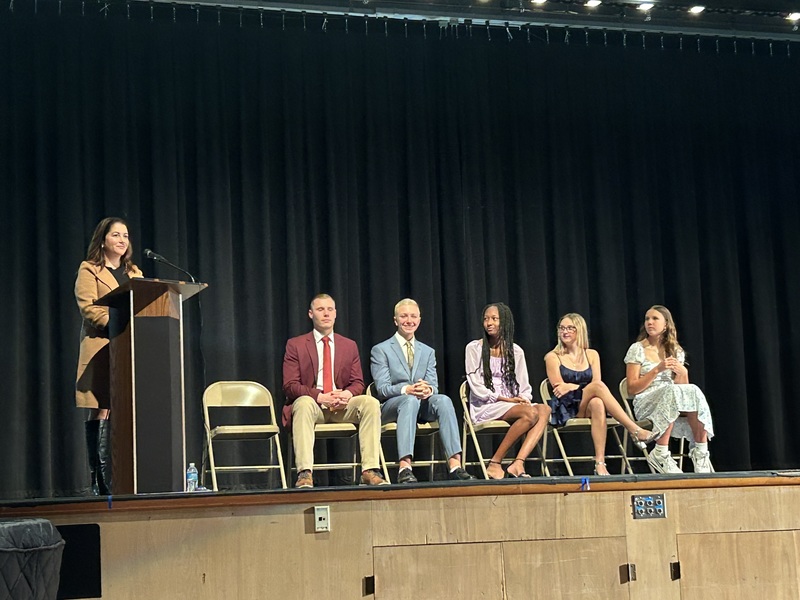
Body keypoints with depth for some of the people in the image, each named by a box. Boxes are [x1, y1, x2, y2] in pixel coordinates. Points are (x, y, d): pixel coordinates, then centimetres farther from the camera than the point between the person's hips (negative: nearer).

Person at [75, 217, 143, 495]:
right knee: (102, 412, -8)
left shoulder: (135, 273, 23)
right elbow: (88, 307, -8)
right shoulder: (89, 270, 5)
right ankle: (99, 482, -6)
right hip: (102, 349, -5)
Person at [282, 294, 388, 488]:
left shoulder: (349, 346, 15)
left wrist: (347, 394, -16)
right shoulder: (295, 345, 5)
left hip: (342, 406, 3)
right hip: (312, 404, -3)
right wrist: (320, 397, -20)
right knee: (304, 403, -38)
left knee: (371, 403, -25)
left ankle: (370, 470, -29)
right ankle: (305, 474, -45)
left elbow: (358, 383, 11)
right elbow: (290, 386, -4)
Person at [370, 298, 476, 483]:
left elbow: (433, 385, 8)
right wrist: (407, 390, -25)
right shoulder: (380, 350, 6)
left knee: (443, 399, -30)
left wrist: (428, 390, -19)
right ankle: (404, 468, -52)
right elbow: (382, 388, -5)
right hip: (390, 407, -4)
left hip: (421, 405, 4)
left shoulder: (428, 352, 20)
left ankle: (455, 465, -42)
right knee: (410, 400, -39)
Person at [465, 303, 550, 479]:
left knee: (544, 409, -26)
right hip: (485, 407, -5)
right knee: (530, 413, -31)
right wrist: (507, 399, -12)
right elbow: (477, 388, -5)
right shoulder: (474, 348, 2)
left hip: (512, 404, 5)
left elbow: (524, 387, 13)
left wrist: (524, 399, -11)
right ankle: (495, 463, -25)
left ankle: (518, 463, -39)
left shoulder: (515, 351, 15)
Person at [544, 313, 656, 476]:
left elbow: (596, 383, 3)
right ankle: (635, 430, -40)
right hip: (566, 409, -3)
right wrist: (584, 387, -9)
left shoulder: (591, 355, 16)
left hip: (587, 407, 3)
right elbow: (559, 388, -3)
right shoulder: (553, 357, 7)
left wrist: (572, 387, -12)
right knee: (598, 386, -31)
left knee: (597, 404, -38)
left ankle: (600, 463, -48)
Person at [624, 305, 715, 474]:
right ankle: (660, 454, -35)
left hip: (671, 396, 4)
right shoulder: (637, 349, 3)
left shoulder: (676, 351, 16)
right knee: (672, 392, -37)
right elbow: (632, 389, -4)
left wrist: (683, 373, -7)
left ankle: (700, 451, -27)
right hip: (646, 403, -4)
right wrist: (657, 369, -14)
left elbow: (683, 386, 14)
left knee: (694, 393, -30)